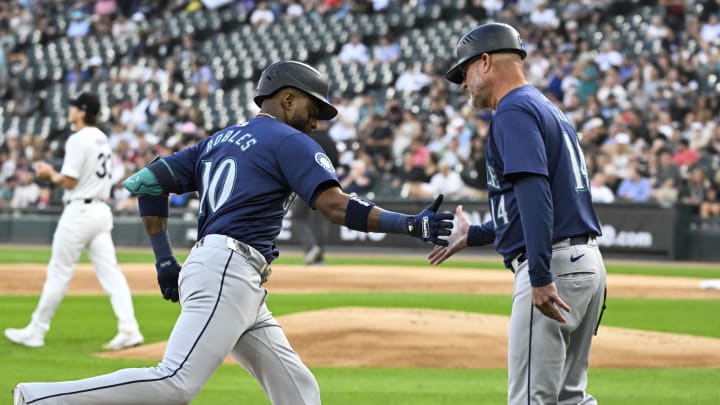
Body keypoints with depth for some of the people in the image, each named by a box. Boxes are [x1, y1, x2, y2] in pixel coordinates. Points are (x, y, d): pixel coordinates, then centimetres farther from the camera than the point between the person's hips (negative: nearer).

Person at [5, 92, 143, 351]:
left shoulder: (78, 140, -13)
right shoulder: (102, 140, 15)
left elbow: (69, 181, -16)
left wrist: (50, 175, 3)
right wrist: (55, 175, 17)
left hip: (79, 211, -8)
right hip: (102, 210, 8)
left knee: (59, 272, 0)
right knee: (109, 272, 0)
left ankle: (36, 331, 9)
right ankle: (128, 329, -12)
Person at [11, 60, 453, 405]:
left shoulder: (219, 141, 25)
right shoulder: (291, 142, 1)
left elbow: (148, 181, 20)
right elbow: (338, 206, -11)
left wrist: (165, 259, 18)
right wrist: (413, 224, -11)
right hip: (227, 271, -10)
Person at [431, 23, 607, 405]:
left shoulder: (514, 111, -8)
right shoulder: (550, 111, 22)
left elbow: (534, 191, -22)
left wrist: (540, 276, -29)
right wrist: (473, 235, 38)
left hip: (555, 264, -10)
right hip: (587, 262, 10)